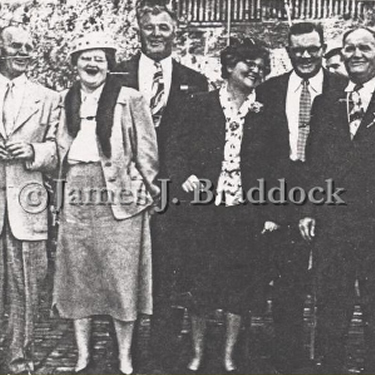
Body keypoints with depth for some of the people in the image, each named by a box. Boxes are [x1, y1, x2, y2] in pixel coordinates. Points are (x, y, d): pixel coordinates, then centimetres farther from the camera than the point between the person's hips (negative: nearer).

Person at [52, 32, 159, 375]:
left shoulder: (130, 100, 2)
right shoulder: (67, 101, 14)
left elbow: (146, 151, 1)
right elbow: (59, 149, 20)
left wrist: (144, 190, -3)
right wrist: (61, 188, 10)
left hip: (118, 194, -4)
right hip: (75, 193, 4)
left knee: (121, 276, -2)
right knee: (77, 276, 7)